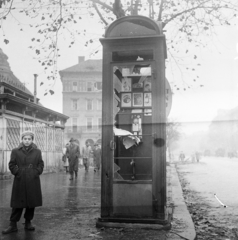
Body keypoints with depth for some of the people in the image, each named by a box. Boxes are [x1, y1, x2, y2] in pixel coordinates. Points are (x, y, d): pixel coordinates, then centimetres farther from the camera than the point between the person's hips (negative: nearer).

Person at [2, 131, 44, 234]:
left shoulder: (37, 152, 6)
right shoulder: (15, 151, 2)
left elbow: (41, 164, 9)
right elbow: (12, 165, 4)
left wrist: (36, 172, -4)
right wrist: (17, 172, -6)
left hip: (33, 182, 2)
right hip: (20, 182, -2)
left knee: (32, 203, 7)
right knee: (18, 204, 0)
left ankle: (28, 222, 22)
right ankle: (13, 225, 8)